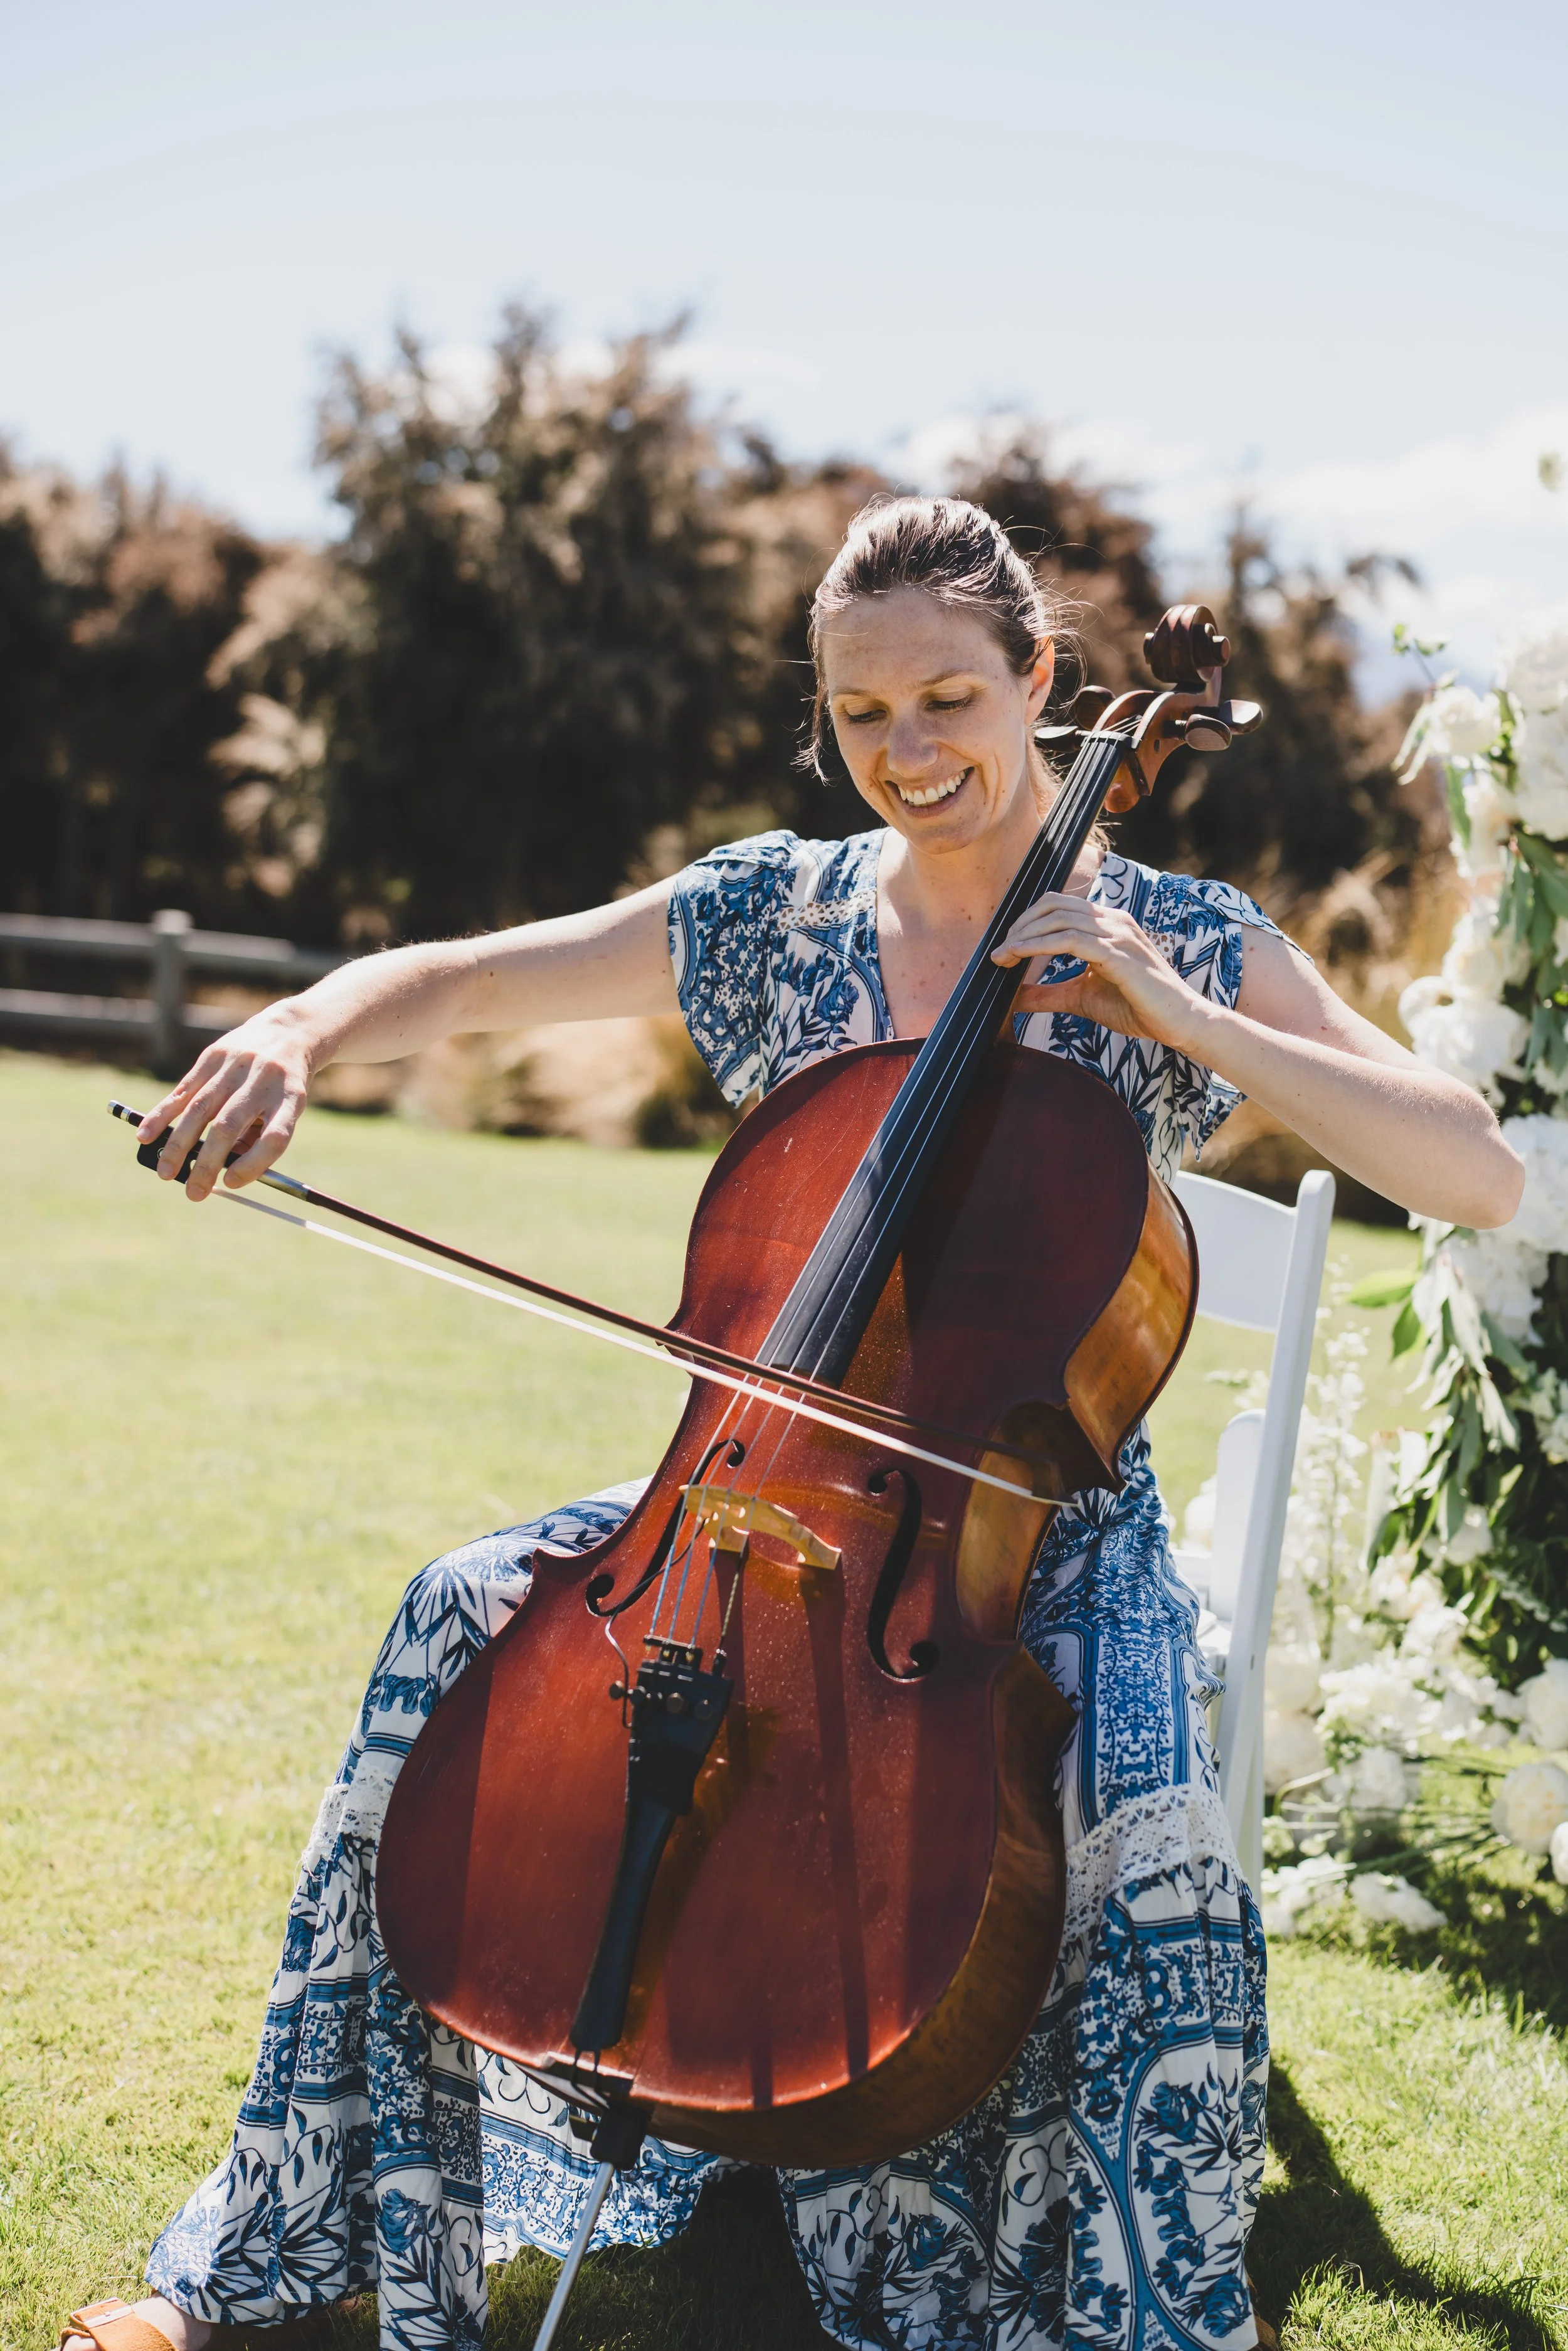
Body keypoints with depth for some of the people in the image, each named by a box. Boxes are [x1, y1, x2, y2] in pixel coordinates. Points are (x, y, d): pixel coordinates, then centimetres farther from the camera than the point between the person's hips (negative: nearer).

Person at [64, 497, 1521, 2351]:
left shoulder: (1182, 945, -5)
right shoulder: (775, 911, 3)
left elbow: (1482, 1178, -14)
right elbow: (454, 981, 3)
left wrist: (1187, 1021, -23)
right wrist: (302, 1032, -20)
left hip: (1045, 1519, -3)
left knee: (1150, 1847, -32)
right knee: (469, 1621, -18)